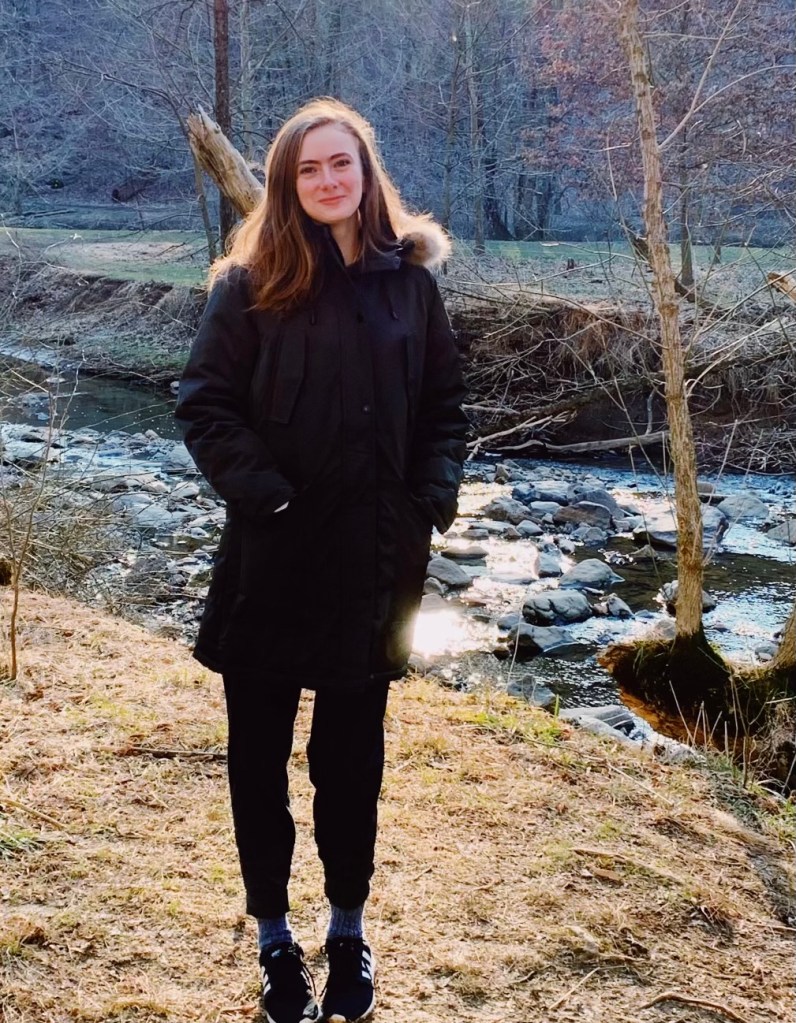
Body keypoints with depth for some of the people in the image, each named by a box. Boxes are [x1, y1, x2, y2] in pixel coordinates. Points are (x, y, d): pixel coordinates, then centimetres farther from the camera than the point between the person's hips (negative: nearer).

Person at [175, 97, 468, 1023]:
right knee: (258, 756, 9)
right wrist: (261, 492, -17)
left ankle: (349, 930, 32)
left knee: (352, 755, 14)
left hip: (373, 563, 2)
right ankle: (273, 937, 28)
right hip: (272, 561, -1)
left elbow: (443, 405, 9)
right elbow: (204, 404, -5)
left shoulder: (409, 279, 5)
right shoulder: (253, 283, -3)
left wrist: (433, 497, -5)